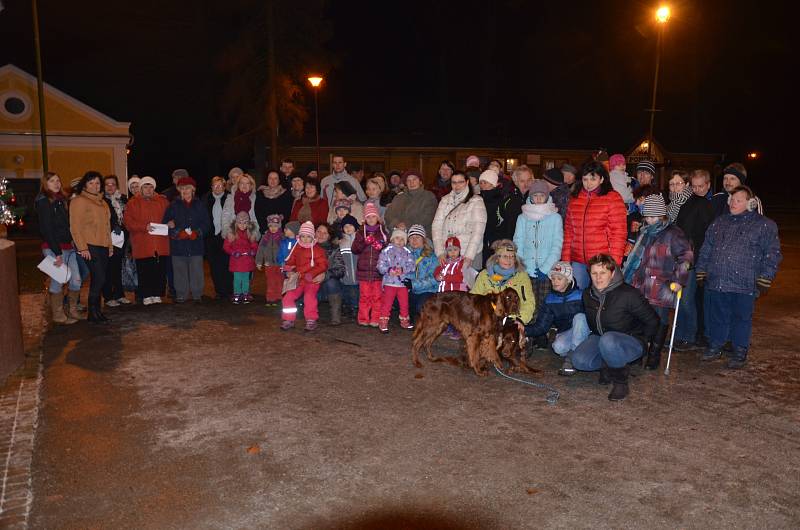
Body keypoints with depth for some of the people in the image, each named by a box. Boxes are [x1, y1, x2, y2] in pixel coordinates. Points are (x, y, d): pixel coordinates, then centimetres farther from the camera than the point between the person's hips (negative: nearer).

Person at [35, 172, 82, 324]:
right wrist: (57, 252, -17)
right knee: (58, 282, -1)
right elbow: (46, 229, -14)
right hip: (53, 248, -8)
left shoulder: (61, 200, 17)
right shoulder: (43, 202, -8)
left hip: (68, 247, 8)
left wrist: (73, 242, 5)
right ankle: (58, 315, 10)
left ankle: (73, 311, 21)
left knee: (76, 280, 7)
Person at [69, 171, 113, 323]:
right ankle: (93, 313, -3)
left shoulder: (102, 202, 19)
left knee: (98, 279, 9)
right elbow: (75, 226, -10)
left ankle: (96, 311, 15)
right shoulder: (78, 201, -5)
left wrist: (110, 245, 19)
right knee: (99, 278, -12)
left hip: (103, 246, 7)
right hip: (89, 246, -7)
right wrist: (82, 247, -16)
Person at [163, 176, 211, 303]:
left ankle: (197, 294, 9)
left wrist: (197, 233, -8)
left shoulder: (199, 205, 9)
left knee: (196, 271, 0)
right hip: (178, 244, 0)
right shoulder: (173, 205, 8)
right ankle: (181, 295, 10)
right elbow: (165, 223, 5)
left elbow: (207, 224, 7)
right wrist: (177, 233, -9)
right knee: (180, 271, 1)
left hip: (196, 244, 0)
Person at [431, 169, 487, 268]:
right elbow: (436, 225, 4)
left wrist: (469, 256, -18)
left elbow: (478, 230, -9)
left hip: (469, 254, -3)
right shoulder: (445, 200, 11)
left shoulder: (476, 201, -1)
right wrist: (440, 252, -8)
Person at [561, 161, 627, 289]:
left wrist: (613, 263, -11)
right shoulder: (575, 199, 12)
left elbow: (619, 232, -6)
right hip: (578, 261, 4)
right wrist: (565, 259, 7)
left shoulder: (612, 198, -3)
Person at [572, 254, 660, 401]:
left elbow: (652, 321, -9)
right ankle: (610, 366, 7)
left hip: (632, 342, -5)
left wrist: (641, 342, -4)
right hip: (599, 337, 5)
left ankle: (620, 379, -13)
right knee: (579, 360, -23)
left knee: (608, 341, -40)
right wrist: (593, 337, 11)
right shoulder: (587, 295, -2)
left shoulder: (629, 294, -20)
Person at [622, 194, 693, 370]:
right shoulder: (644, 232, 17)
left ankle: (654, 357, 13)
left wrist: (679, 280, -15)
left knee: (659, 321, 2)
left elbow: (686, 257, -9)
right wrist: (628, 277, 26)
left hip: (662, 290, -6)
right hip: (640, 287, 6)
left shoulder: (673, 234, -5)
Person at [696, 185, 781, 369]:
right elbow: (706, 249, 18)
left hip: (745, 285, -4)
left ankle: (740, 351, 19)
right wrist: (701, 273, 12)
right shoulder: (719, 223, 15)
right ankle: (715, 346, 25)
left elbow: (772, 254, -3)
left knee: (741, 318, 6)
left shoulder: (765, 225, 1)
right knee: (717, 316, 12)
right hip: (716, 282, 4)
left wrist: (764, 280, -9)